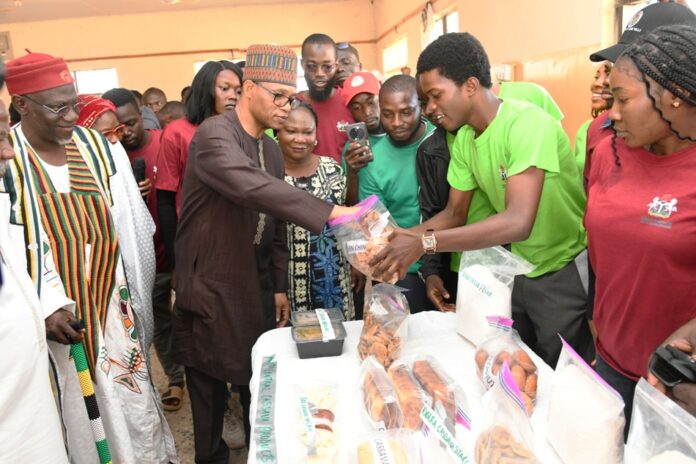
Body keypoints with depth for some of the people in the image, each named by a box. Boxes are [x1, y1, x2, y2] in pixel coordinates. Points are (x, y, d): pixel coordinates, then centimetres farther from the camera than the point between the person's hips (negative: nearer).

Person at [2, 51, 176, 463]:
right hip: (49, 316, -2)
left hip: (109, 306, 3)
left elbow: (132, 230, 7)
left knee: (133, 405, 12)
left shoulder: (98, 147, 2)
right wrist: (42, 308, -21)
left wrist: (132, 296, 8)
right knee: (72, 414, 11)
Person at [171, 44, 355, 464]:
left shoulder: (273, 149, 8)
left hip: (257, 287, 7)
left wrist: (280, 287, 11)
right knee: (210, 389, 11)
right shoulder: (214, 135, -17)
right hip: (211, 288, -6)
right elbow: (253, 188, -37)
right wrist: (329, 212, -43)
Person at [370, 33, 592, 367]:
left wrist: (424, 242, -39)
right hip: (518, 269, 7)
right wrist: (400, 239, -14)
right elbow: (455, 213, 3)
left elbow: (519, 222, -37)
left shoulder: (528, 124, -27)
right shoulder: (464, 138, -3)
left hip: (565, 273, -6)